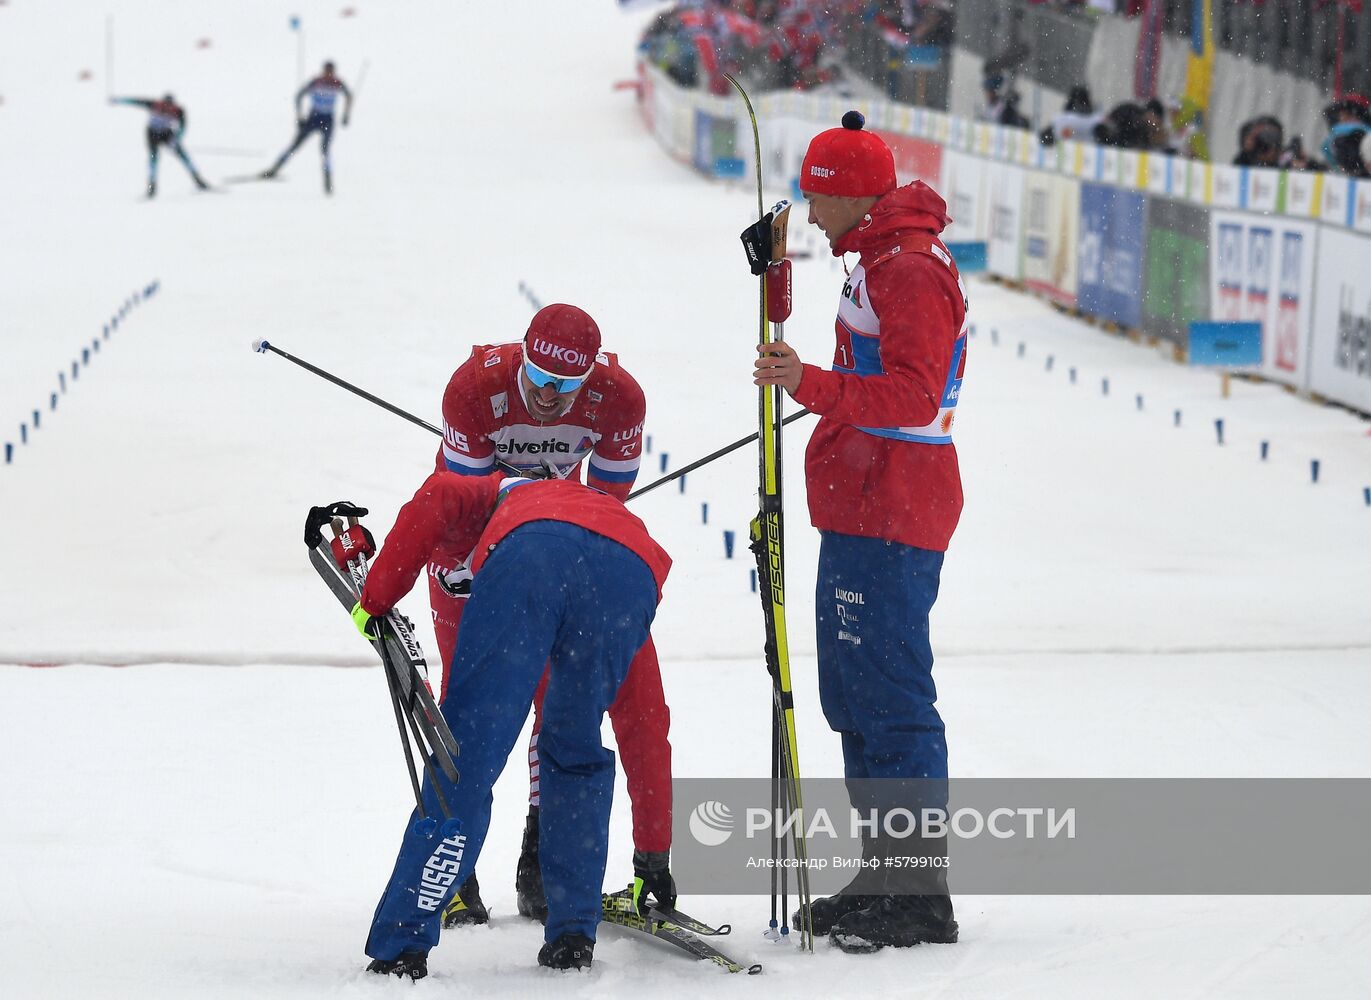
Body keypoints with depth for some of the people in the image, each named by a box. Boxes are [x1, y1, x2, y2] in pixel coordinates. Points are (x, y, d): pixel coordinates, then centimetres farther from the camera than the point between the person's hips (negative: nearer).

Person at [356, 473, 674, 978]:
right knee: (576, 751, 26)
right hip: (633, 574, 3)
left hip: (529, 553, -2)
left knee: (466, 754, 1)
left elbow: (437, 498, 15)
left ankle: (401, 947, -3)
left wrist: (376, 598, 20)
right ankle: (572, 934, 19)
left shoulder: (504, 495, 44)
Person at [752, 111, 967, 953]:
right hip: (865, 511, 11)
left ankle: (922, 893, -11)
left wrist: (813, 385, -35)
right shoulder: (885, 261, 19)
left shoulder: (910, 272, -15)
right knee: (856, 698, 15)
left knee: (892, 700, -11)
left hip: (887, 514, -11)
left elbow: (912, 394, -26)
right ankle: (887, 874, 21)